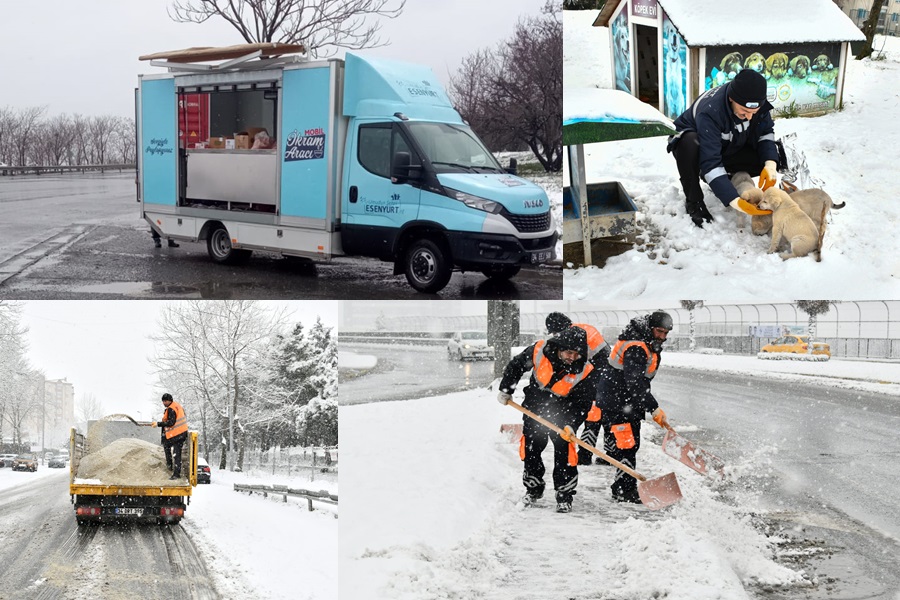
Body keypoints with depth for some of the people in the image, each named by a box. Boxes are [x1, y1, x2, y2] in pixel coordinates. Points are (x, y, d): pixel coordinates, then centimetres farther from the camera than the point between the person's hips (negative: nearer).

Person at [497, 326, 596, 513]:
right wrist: (506, 390, 0)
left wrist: (571, 424, -30)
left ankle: (565, 496, 3)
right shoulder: (539, 351, -23)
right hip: (535, 405, 2)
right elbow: (516, 365, -4)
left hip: (563, 412, -2)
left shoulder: (584, 371, -24)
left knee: (564, 451, -10)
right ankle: (533, 489, 28)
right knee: (530, 448, 8)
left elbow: (582, 404, -17)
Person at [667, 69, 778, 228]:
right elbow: (710, 163, -44)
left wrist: (770, 164, -30)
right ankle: (693, 201, -20)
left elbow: (766, 133, -9)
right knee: (689, 144, -41)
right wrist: (735, 201, -52)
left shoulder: (756, 100, -23)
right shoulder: (709, 111, -40)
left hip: (728, 150, 5)